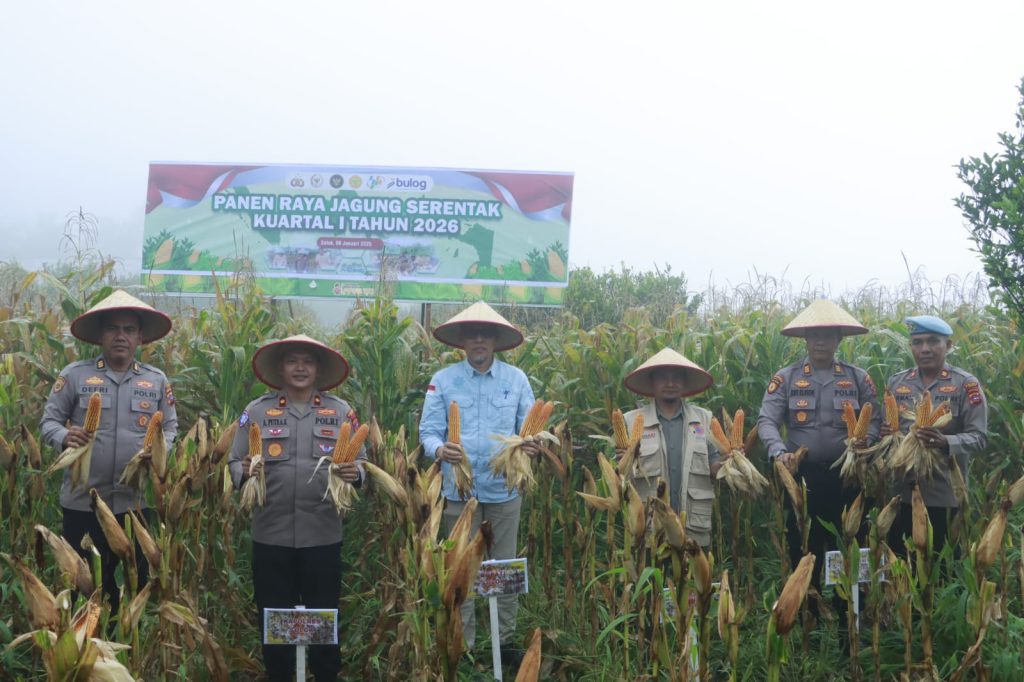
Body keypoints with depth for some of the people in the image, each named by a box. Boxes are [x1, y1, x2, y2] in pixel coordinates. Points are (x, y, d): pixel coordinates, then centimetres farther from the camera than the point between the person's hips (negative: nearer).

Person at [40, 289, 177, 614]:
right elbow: (50, 420, 3)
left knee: (137, 580, 10)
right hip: (82, 500, -1)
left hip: (137, 501, 2)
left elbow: (170, 428, 11)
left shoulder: (157, 381, 6)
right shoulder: (74, 375, 0)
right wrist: (65, 437, -19)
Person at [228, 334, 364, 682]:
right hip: (271, 533, 0)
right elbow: (234, 463, 6)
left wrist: (354, 473, -14)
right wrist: (245, 472, -16)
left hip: (323, 533, 0)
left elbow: (361, 463, 8)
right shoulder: (256, 411, 6)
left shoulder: (341, 412, 6)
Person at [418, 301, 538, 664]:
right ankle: (462, 645, 15)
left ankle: (506, 640, 20)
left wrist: (531, 446, -18)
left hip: (505, 488, 1)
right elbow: (428, 430, -3)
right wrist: (439, 449, -25)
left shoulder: (516, 379, 3)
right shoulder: (443, 380, 0)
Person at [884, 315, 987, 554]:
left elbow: (979, 437, -7)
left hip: (944, 493, -4)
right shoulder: (896, 383, 10)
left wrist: (946, 442, -26)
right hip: (900, 491, 4)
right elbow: (884, 428, 17)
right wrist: (885, 434, -8)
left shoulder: (966, 384, -3)